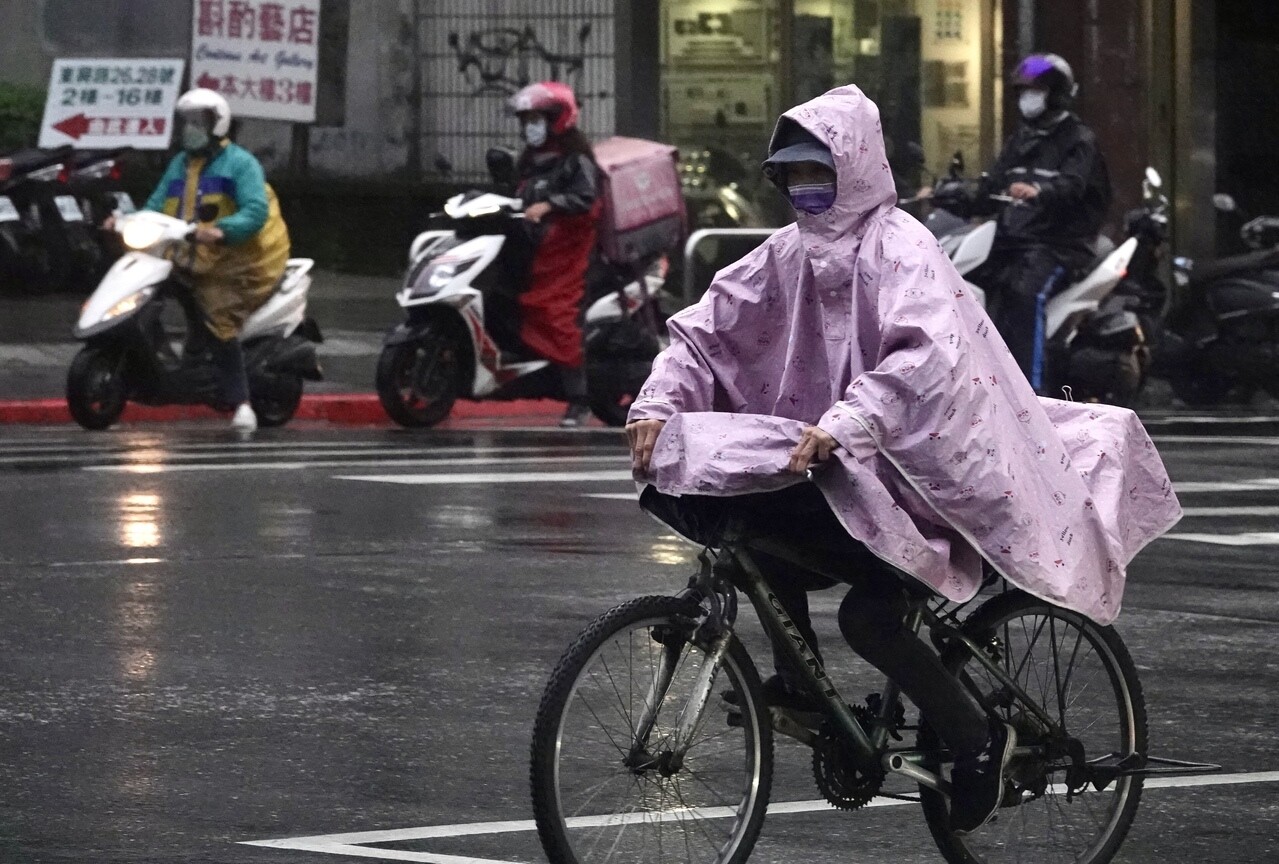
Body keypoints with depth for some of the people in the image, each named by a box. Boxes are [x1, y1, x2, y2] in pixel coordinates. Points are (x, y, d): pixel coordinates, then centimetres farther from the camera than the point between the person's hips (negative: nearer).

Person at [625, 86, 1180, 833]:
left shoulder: (901, 249, -16)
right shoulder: (792, 252, 6)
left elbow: (925, 355, -33)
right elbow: (705, 328, 4)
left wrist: (841, 426, -44)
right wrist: (657, 406, -13)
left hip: (920, 468, -7)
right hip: (841, 467, 8)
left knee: (868, 616, -25)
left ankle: (978, 738, -5)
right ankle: (798, 682, 1)